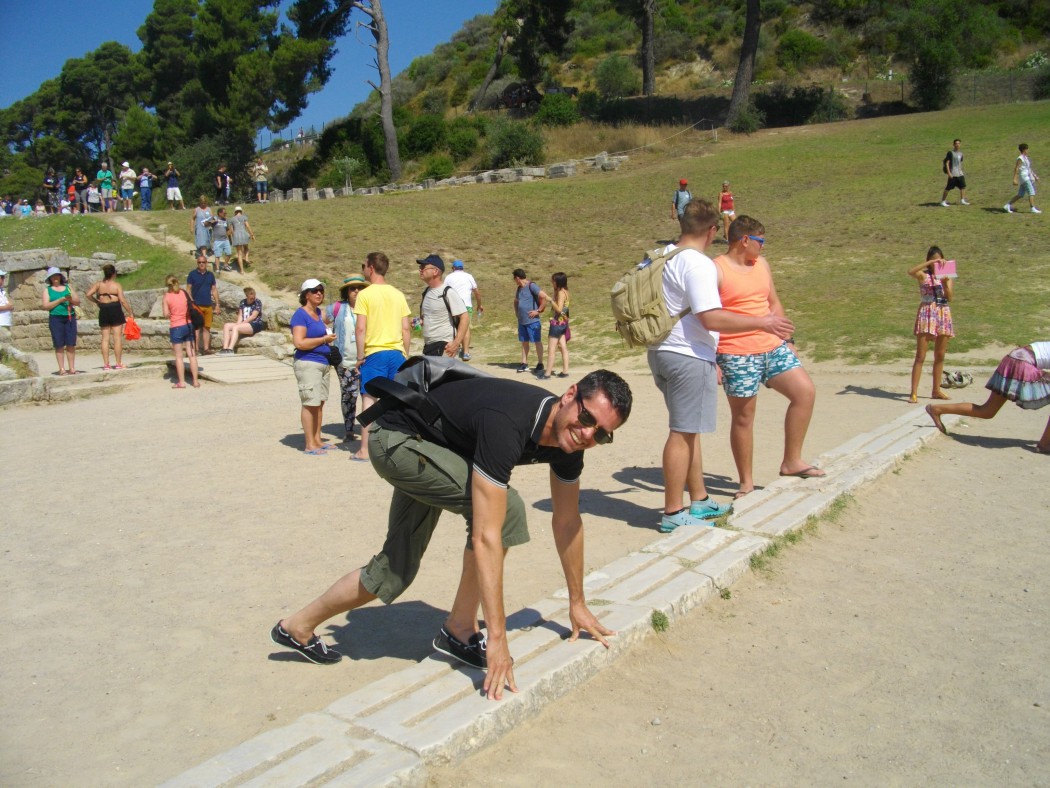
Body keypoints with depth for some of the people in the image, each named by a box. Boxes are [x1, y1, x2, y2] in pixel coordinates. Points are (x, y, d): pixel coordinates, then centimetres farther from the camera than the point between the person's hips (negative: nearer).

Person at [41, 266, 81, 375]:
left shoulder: (68, 287, 14)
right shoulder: (47, 290, 7)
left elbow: (78, 302, 11)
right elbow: (45, 305, -4)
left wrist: (71, 299, -10)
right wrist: (60, 300, -13)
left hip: (70, 317, 2)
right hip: (56, 318, -2)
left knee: (71, 344, 0)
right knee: (59, 345, -3)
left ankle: (72, 368, 4)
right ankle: (62, 369, -1)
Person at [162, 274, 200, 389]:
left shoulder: (167, 296, -7)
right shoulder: (184, 292, 1)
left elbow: (166, 314, -8)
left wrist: (172, 314, 11)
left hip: (176, 327, -3)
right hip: (188, 325, 3)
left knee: (179, 356, 5)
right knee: (192, 354, 5)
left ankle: (181, 382, 6)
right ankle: (195, 381, 6)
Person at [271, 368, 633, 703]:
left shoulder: (569, 436, -13)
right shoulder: (507, 423, -39)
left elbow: (567, 521, 1)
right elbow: (486, 537, -41)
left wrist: (577, 603, 8)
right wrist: (498, 639, -38)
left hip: (426, 447, 9)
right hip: (396, 439, -8)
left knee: (395, 568, 14)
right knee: (504, 509, -24)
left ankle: (297, 627, 33)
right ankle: (459, 631, -6)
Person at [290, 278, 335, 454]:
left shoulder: (318, 312, 15)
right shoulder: (301, 315, -10)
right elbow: (299, 342, -19)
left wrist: (328, 336, 22)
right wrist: (324, 339, -12)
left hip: (323, 363, 9)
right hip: (307, 363, -9)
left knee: (319, 402, 11)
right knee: (310, 403, -7)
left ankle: (317, 440, 19)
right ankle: (310, 445, -3)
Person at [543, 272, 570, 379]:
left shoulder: (561, 293, -17)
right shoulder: (564, 291, 11)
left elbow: (559, 309, -25)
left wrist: (549, 299, -24)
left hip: (557, 323, -10)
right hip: (562, 322, 10)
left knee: (551, 349, -6)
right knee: (563, 348, 10)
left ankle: (548, 374, -4)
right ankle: (565, 371, 13)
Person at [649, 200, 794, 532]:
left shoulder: (662, 257, 12)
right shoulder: (699, 264, -17)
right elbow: (711, 318, -24)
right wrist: (762, 322, -14)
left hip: (662, 352, 10)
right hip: (688, 356, -9)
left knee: (689, 430, 18)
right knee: (683, 433, -3)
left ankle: (699, 501, 28)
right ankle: (673, 514, 4)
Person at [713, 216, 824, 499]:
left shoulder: (761, 264, 14)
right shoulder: (716, 270, -9)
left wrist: (787, 338, 17)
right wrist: (710, 360, -17)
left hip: (773, 347, 7)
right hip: (737, 355, -7)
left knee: (805, 391, -2)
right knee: (743, 417, 2)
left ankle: (791, 461, 11)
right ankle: (746, 482, 15)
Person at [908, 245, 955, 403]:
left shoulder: (946, 276, 11)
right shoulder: (923, 275, 0)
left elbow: (950, 297, -3)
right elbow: (910, 272, -24)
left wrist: (945, 282, -16)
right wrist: (930, 263, -26)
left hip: (944, 315, 5)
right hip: (927, 314, -5)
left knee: (940, 356, 9)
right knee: (920, 356, -8)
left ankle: (936, 390, 19)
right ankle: (914, 393, -9)